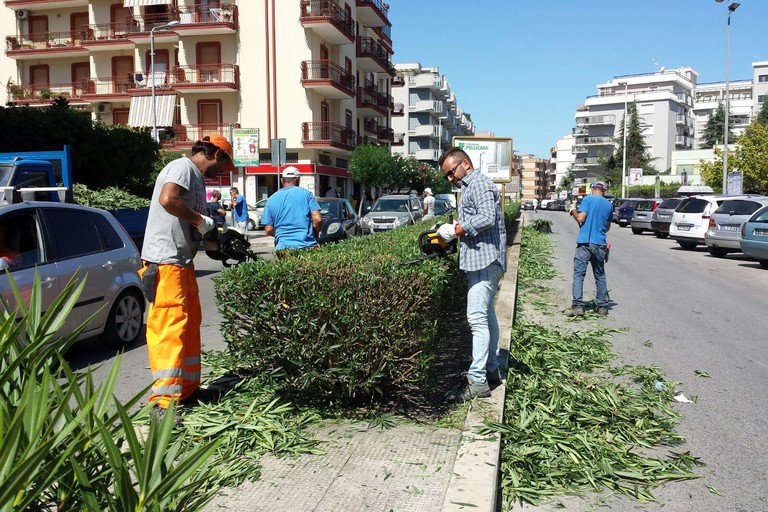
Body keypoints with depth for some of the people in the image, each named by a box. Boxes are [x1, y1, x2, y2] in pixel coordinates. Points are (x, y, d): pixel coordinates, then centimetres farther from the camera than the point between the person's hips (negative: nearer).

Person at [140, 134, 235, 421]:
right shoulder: (183, 167, -8)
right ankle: (162, 402, -7)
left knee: (190, 323, 14)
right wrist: (201, 220, -16)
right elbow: (167, 199, -27)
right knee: (170, 327, -11)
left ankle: (188, 387, 25)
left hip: (182, 261, 10)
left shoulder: (196, 177, 21)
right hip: (165, 262, -10)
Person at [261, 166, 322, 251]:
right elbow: (317, 219, -4)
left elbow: (268, 230, 7)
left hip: (283, 247, 1)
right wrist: (316, 235, 13)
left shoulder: (272, 199, 9)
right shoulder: (306, 193, 3)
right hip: (307, 246, -1)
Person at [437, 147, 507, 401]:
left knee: (477, 318, -12)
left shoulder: (479, 183, -9)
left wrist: (456, 229, -16)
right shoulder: (471, 187, 23)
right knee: (487, 314, 16)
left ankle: (478, 381, -10)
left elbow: (487, 217, -22)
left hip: (484, 259, -11)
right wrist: (452, 232, 4)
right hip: (482, 260, 11)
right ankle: (491, 370, 26)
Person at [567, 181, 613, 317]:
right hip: (600, 244, 5)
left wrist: (573, 212, 8)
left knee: (579, 274, -5)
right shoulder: (609, 205, 13)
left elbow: (581, 218, -11)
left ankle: (577, 305, -13)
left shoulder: (588, 199, -3)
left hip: (585, 242, -5)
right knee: (600, 275, 14)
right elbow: (608, 227, 21)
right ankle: (602, 306, 16)